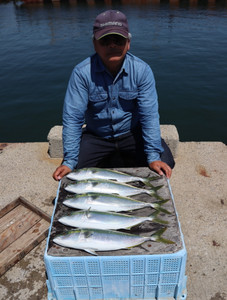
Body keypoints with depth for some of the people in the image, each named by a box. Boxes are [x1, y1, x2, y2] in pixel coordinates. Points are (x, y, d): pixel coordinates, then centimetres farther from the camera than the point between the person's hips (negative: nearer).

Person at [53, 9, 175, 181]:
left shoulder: (142, 70, -15)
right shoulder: (82, 73, -18)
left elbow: (149, 115, -17)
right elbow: (72, 118, -17)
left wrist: (153, 157, -25)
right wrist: (69, 161, -23)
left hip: (132, 133, 1)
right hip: (95, 136, 0)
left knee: (165, 163, -17)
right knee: (74, 172, -18)